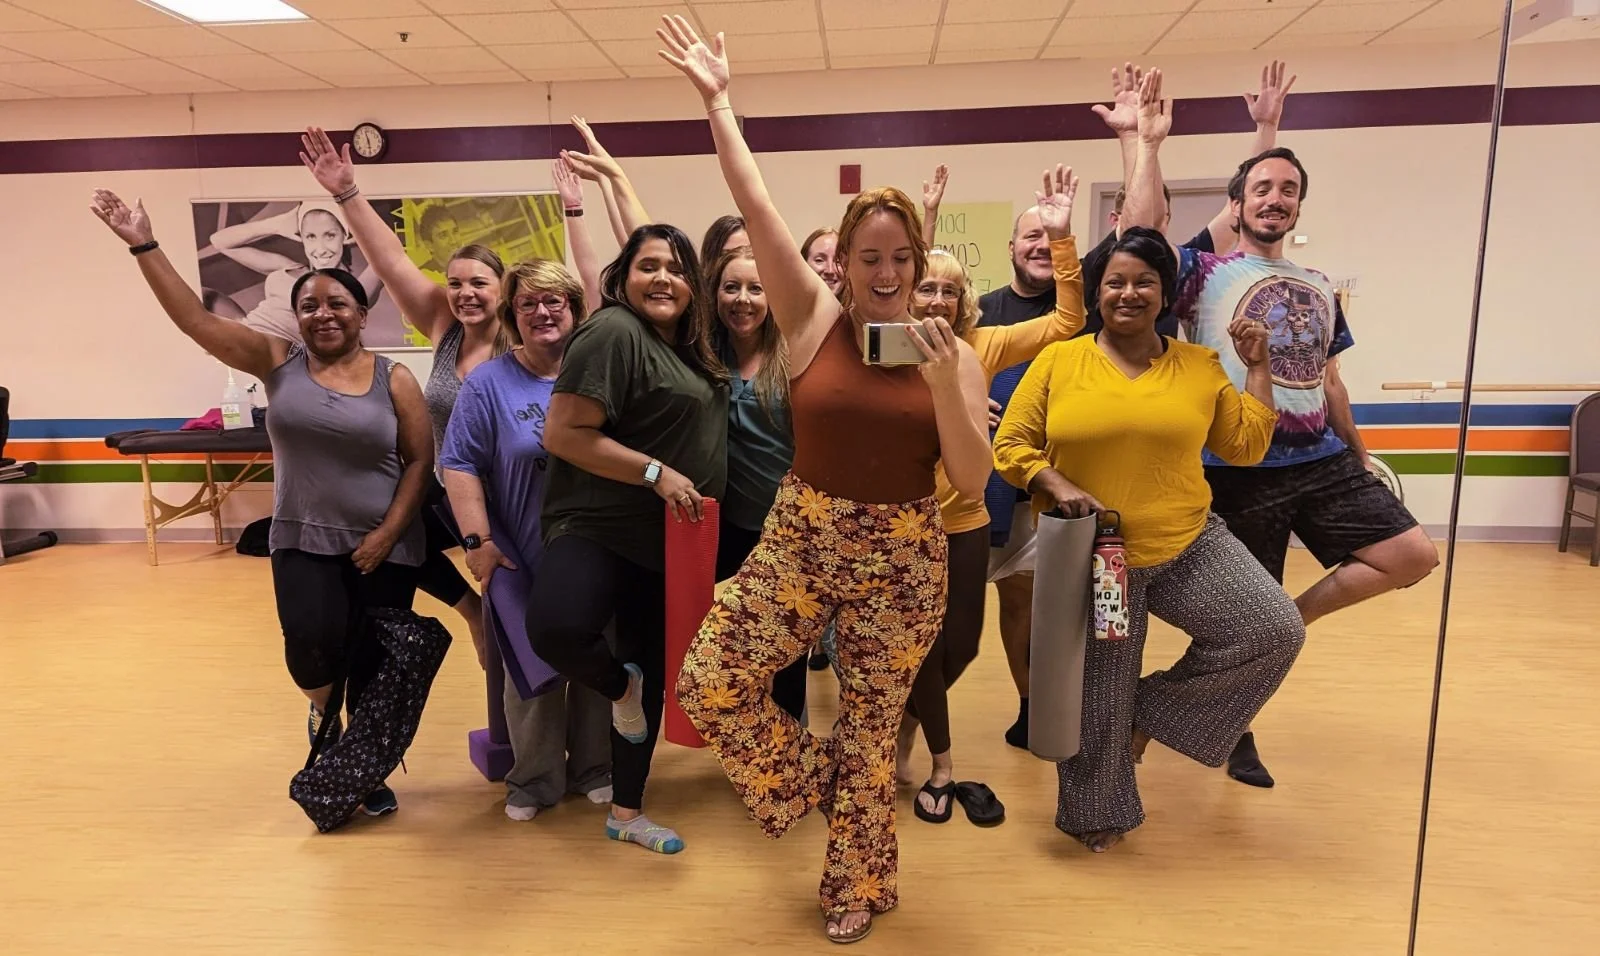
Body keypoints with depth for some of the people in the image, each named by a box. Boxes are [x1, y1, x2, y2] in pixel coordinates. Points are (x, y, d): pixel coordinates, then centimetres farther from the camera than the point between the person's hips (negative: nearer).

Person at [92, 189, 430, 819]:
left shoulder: (395, 380, -4)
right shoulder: (278, 361, 1)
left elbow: (419, 461, -4)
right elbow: (195, 319, -5)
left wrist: (388, 532, -11)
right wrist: (143, 246, -11)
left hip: (385, 546, -1)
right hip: (303, 541, 1)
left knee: (374, 665, 5)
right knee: (313, 640, -20)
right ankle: (323, 710, 18)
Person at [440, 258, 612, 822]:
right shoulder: (489, 383, -3)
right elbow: (460, 465, -6)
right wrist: (479, 542, -13)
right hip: (525, 563, -1)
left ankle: (596, 769, 32)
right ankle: (534, 780, 29)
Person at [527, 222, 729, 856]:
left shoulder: (684, 346, 12)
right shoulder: (613, 331, -14)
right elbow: (563, 434, -20)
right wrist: (655, 472, -22)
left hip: (666, 541, 8)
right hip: (598, 526, -8)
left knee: (653, 674, 14)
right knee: (556, 629, -35)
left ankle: (626, 813, 32)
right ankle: (620, 688, 1)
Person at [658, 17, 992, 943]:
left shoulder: (952, 349, -4)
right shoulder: (813, 319, -4)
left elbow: (974, 479, -8)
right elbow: (757, 206, -6)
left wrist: (943, 384, -21)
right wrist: (717, 100, -3)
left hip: (902, 558, -1)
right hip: (798, 538, 1)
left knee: (874, 726, 11)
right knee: (708, 681, -6)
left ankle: (860, 885, 37)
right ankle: (804, 771, 25)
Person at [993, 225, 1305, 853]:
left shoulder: (1200, 365, 4)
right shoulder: (1058, 361, -3)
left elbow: (1246, 447, 5)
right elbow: (1011, 447, -4)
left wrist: (1257, 366, 4)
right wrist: (1058, 487, -19)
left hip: (1188, 543, 3)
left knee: (1276, 631, -12)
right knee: (1097, 696, 6)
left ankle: (1154, 709, 9)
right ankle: (1097, 813, 33)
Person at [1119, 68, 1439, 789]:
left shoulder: (1320, 290, 14)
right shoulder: (1206, 273, -3)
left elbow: (1329, 382, 21)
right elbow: (1141, 235, -23)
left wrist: (1360, 456, 23)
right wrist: (1149, 144, -23)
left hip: (1322, 460, 6)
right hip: (1238, 470, -5)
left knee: (1414, 556, -6)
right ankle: (1238, 734, 28)